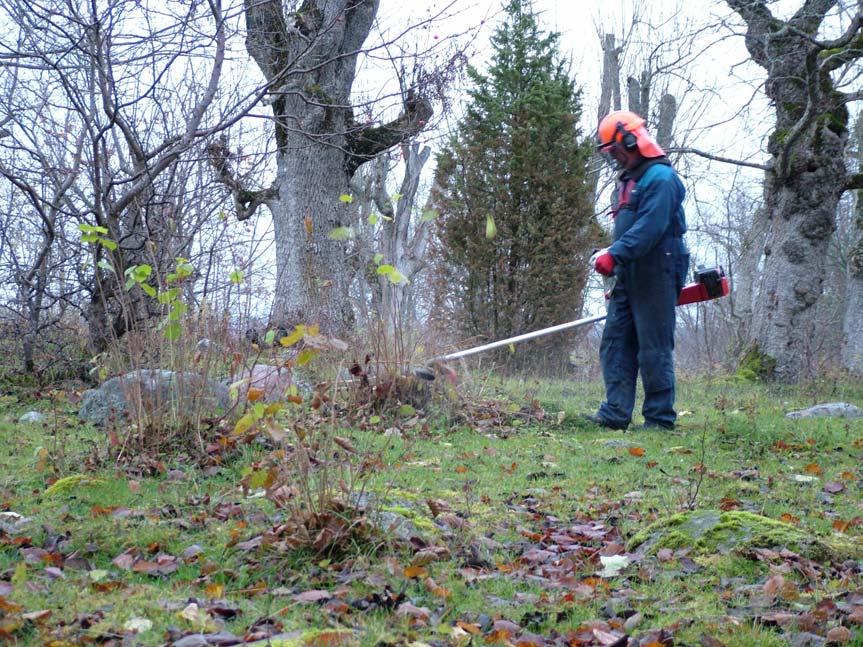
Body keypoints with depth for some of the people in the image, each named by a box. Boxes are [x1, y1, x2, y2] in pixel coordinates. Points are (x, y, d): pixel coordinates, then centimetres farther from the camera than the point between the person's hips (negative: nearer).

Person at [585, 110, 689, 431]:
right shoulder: (628, 180, 21)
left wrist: (615, 254, -29)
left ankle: (660, 418, 1)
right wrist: (613, 256, 16)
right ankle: (615, 412, 4)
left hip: (655, 275, -10)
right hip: (628, 276, 10)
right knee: (615, 342, 4)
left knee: (654, 349, -5)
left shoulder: (660, 178, -11)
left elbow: (651, 227, -23)